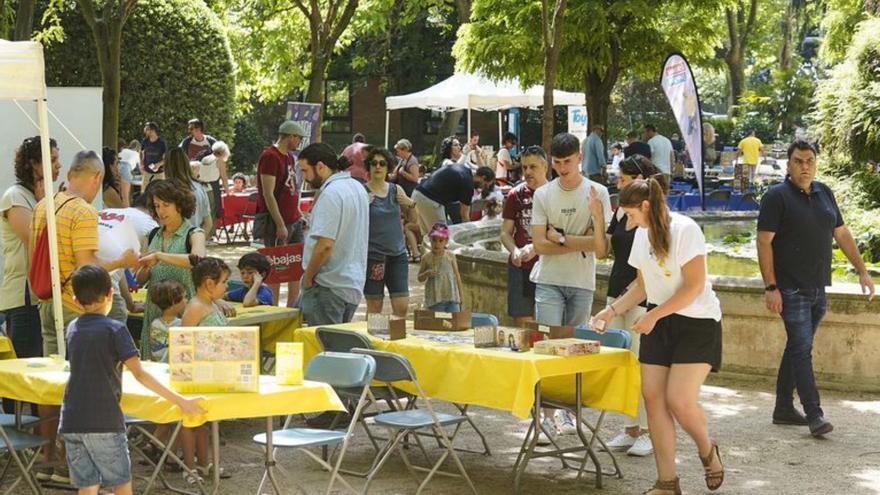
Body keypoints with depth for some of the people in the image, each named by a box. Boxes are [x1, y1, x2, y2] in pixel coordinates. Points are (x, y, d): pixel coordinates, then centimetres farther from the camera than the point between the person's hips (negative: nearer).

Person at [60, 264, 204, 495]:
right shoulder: (114, 329, -8)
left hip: (71, 422, 5)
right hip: (104, 422, -5)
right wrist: (180, 402, -16)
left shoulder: (73, 328, 10)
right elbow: (140, 374, -15)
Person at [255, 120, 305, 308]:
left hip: (294, 221, 9)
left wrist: (300, 215, 15)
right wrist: (280, 225, -21)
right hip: (277, 224, -9)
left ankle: (292, 309, 19)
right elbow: (268, 195, -18)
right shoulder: (270, 156, -14)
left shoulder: (288, 157, 15)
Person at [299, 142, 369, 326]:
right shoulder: (358, 188, 12)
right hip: (354, 284, 9)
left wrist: (308, 277, -11)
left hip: (329, 287, -9)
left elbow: (325, 244, -23)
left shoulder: (331, 193, -17)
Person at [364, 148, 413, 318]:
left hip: (397, 253, 3)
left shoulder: (396, 190, 8)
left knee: (402, 307, -2)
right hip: (372, 254, -3)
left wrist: (410, 204, -4)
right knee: (374, 308, 1)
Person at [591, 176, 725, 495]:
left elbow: (694, 286, -20)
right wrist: (612, 311, 7)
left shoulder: (685, 230, -16)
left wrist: (653, 315, -20)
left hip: (696, 323, -7)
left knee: (679, 400, -16)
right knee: (653, 398, -3)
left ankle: (707, 451, 16)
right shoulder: (641, 235, 9)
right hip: (658, 324, 7)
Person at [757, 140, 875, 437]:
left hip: (817, 288, 7)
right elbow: (764, 242, -13)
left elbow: (842, 234, 17)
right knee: (802, 349, -9)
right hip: (791, 288, -7)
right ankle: (814, 415, -9)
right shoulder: (776, 197, -9)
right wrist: (771, 287, -18)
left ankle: (784, 409, 21)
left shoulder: (824, 194, 11)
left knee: (797, 347, 12)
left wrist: (862, 271, 12)